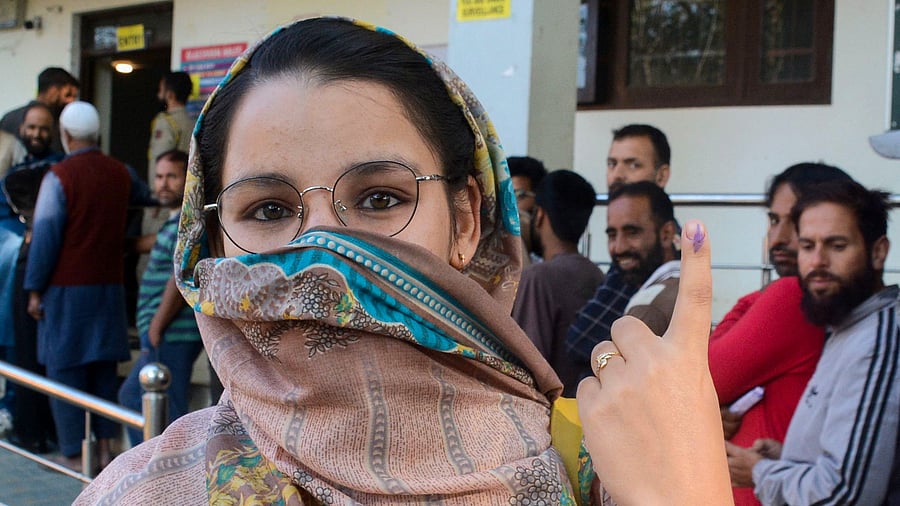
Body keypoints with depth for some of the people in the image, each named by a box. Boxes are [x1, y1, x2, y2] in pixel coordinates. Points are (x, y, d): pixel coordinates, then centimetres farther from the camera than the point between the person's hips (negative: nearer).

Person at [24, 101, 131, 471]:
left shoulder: (59, 176, -12)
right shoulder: (121, 173, 4)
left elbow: (45, 235, -11)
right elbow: (127, 224, 20)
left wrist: (35, 289, -6)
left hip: (67, 288, -5)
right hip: (110, 285, 5)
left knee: (65, 370, 2)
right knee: (104, 369, 12)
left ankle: (73, 455, 4)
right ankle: (105, 447, 14)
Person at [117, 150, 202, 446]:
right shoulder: (177, 221, 18)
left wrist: (156, 327, -19)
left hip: (171, 336, -11)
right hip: (167, 337, 11)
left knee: (168, 413, -5)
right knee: (131, 396, 20)